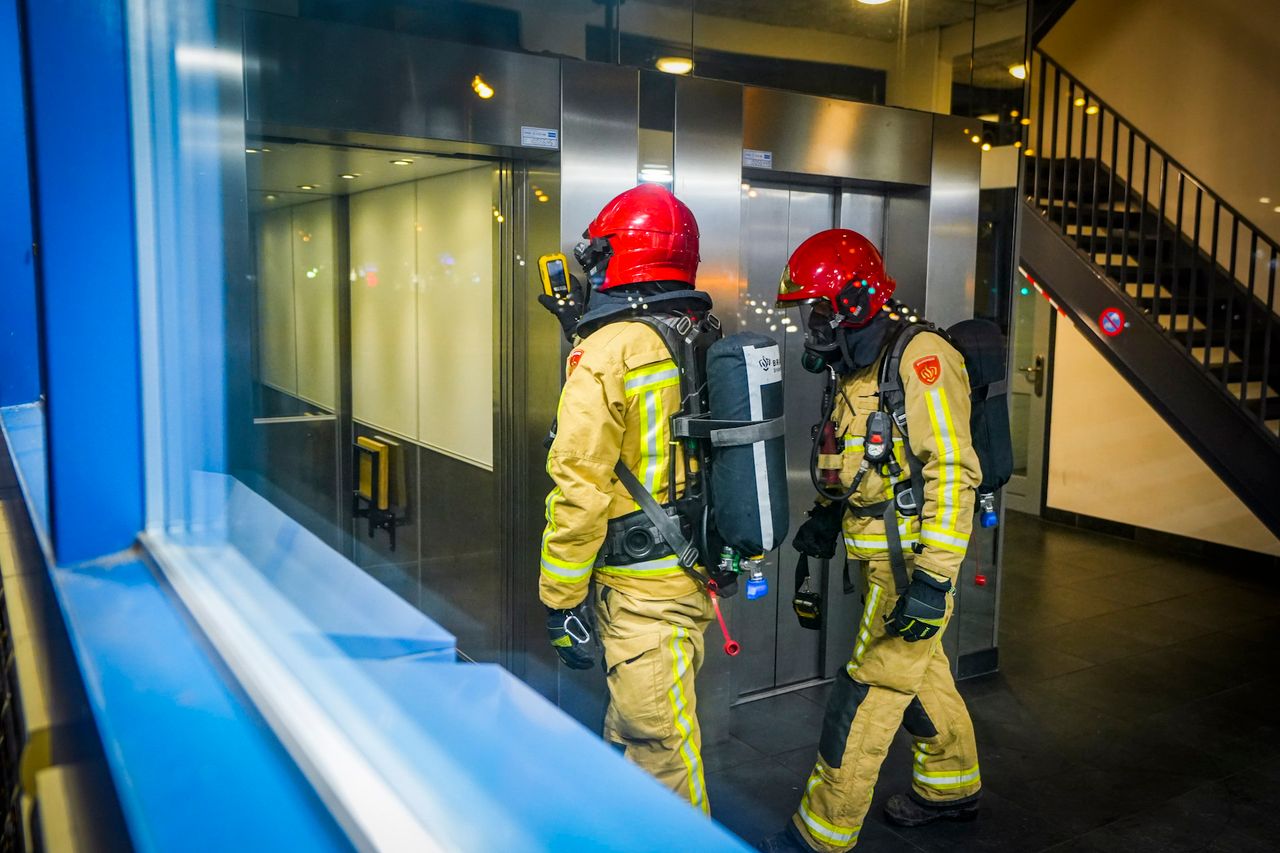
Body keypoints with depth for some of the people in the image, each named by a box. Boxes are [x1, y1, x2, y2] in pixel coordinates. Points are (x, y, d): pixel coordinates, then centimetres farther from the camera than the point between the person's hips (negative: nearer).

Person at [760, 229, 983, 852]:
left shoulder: (920, 359, -18)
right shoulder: (861, 369, 12)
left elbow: (952, 472, -24)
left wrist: (934, 579, -27)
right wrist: (827, 516, 10)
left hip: (913, 560, -9)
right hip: (884, 558, 9)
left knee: (866, 695, -2)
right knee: (921, 674, 23)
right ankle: (952, 787, 43)